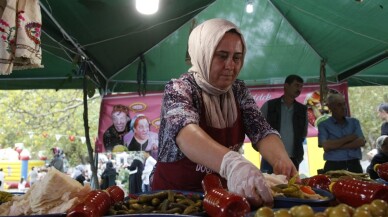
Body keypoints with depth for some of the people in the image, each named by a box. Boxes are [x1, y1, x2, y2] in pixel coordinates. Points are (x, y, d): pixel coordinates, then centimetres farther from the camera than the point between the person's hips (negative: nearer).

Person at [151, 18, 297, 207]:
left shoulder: (238, 91, 0)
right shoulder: (178, 89, -16)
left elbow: (262, 131, -10)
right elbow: (186, 133, -35)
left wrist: (281, 160, -32)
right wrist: (232, 164, -53)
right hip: (173, 194, -4)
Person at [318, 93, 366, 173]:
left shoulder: (354, 122, 14)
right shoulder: (323, 125, 3)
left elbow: (361, 142, -1)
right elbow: (326, 147, -11)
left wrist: (335, 145, -8)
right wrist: (348, 138, -3)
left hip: (354, 165, 3)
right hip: (334, 166, -3)